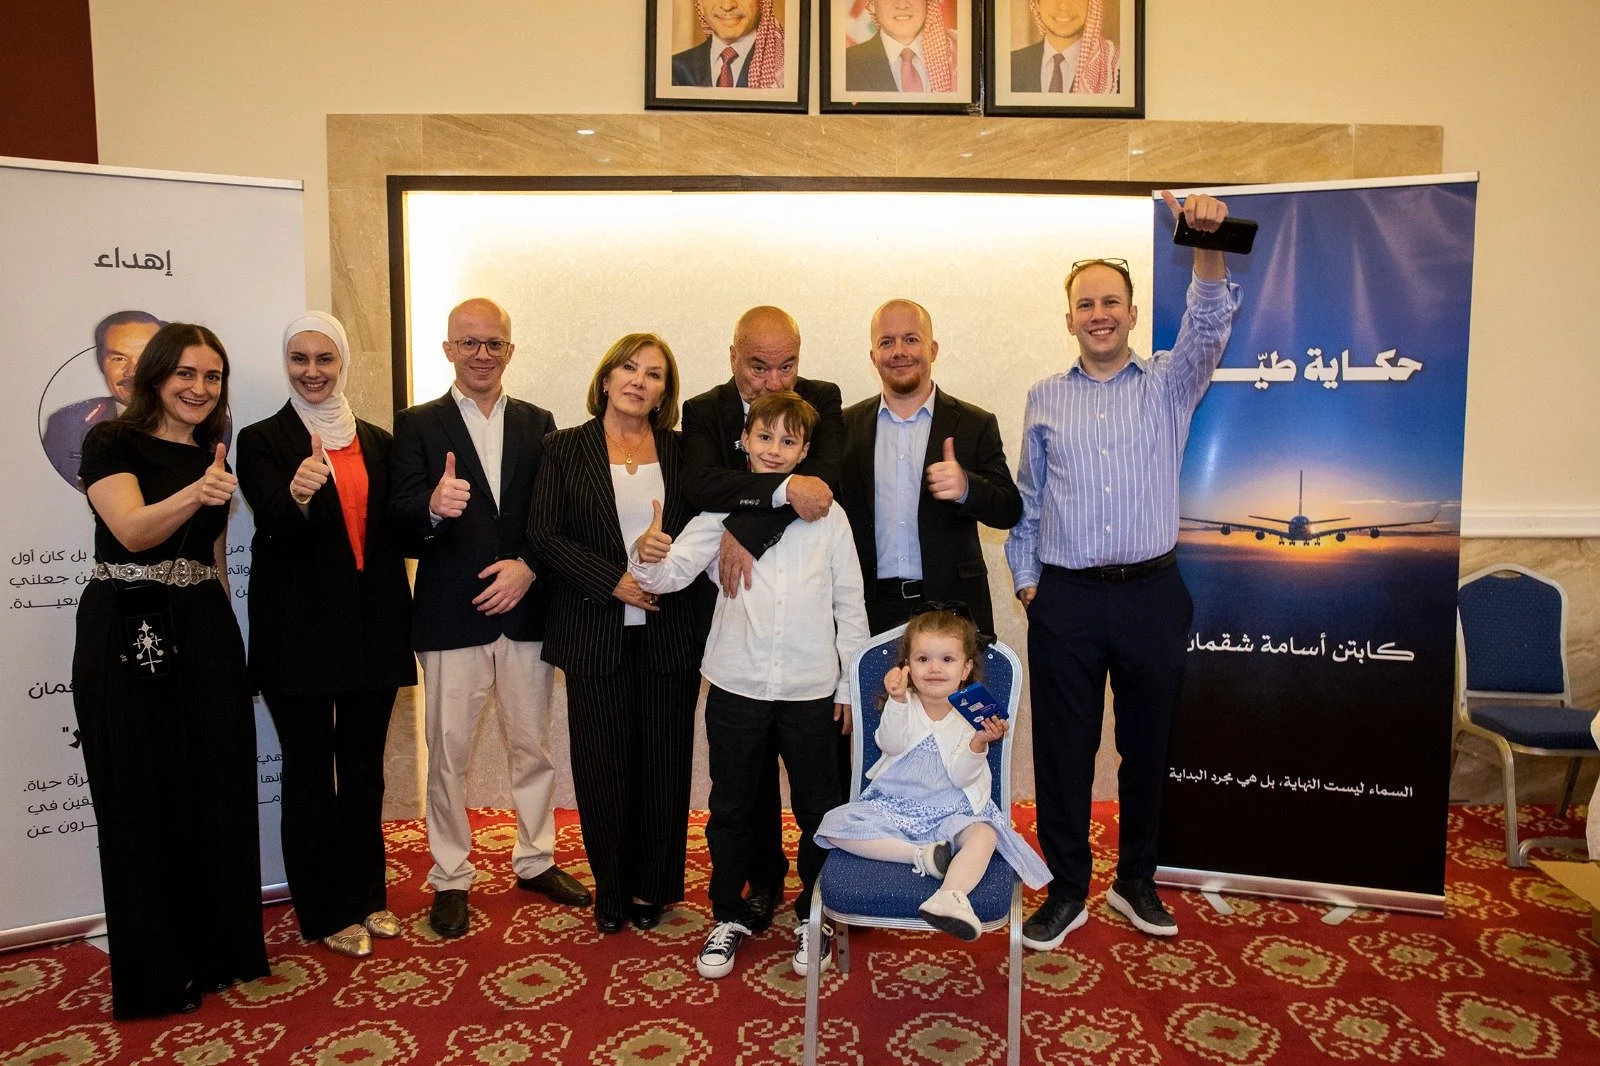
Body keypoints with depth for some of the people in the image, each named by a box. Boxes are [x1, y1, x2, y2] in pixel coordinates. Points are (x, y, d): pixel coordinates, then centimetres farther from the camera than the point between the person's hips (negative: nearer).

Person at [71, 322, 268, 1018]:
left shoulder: (215, 457, 12)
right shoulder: (112, 443, -4)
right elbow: (132, 530, -20)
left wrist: (230, 636, 14)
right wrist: (193, 493, -37)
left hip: (205, 636, 5)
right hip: (128, 637, -5)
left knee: (218, 790, 8)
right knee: (143, 798, 4)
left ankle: (221, 948, 24)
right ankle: (155, 971, 19)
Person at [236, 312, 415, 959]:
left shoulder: (378, 442, 11)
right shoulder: (262, 440, -1)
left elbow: (395, 529, 9)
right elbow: (275, 528, -15)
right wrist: (298, 495, -37)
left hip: (372, 629, 4)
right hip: (299, 631, -3)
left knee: (364, 766, 12)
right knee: (310, 769, 5)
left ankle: (367, 895, 26)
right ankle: (327, 912, 17)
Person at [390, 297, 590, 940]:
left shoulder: (537, 424, 8)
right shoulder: (417, 425, 2)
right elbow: (400, 514, -10)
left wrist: (527, 567, -13)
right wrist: (433, 507, -32)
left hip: (524, 613, 2)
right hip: (451, 616, -2)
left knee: (532, 746, 13)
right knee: (447, 753, 6)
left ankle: (536, 860, 31)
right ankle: (450, 878, 23)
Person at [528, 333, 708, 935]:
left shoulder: (680, 452, 8)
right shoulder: (565, 448, 3)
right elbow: (544, 534, -4)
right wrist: (614, 581, -13)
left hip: (668, 632, 1)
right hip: (595, 632, -1)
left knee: (664, 762, 6)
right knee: (603, 764, 5)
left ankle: (652, 886, 24)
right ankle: (611, 889, 23)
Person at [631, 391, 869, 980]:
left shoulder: (827, 515, 0)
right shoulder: (722, 510, -1)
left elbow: (849, 604, 4)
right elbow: (674, 571, -11)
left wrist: (852, 683, 4)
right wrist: (646, 556, -33)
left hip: (810, 689, 0)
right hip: (736, 686, 0)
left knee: (818, 809, 12)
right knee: (730, 808, 13)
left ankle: (814, 918, 33)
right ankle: (729, 917, 32)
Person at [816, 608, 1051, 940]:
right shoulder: (904, 705, 0)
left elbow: (960, 776, -10)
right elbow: (891, 744, -19)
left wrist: (978, 744, -28)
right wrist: (897, 700, -33)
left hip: (950, 811, -2)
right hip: (892, 806, 2)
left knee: (984, 833, -32)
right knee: (835, 824, -20)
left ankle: (951, 895, -49)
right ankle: (921, 855, -24)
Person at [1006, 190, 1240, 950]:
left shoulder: (1169, 384, 6)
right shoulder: (1043, 400, 8)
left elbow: (1209, 328, -13)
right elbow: (1027, 500, 11)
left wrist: (1208, 248, -29)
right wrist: (1025, 578, 4)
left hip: (1151, 594, 0)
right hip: (1066, 598, 0)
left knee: (1147, 745, 11)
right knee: (1062, 749, 5)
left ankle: (1136, 880, 30)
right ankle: (1067, 889, 21)